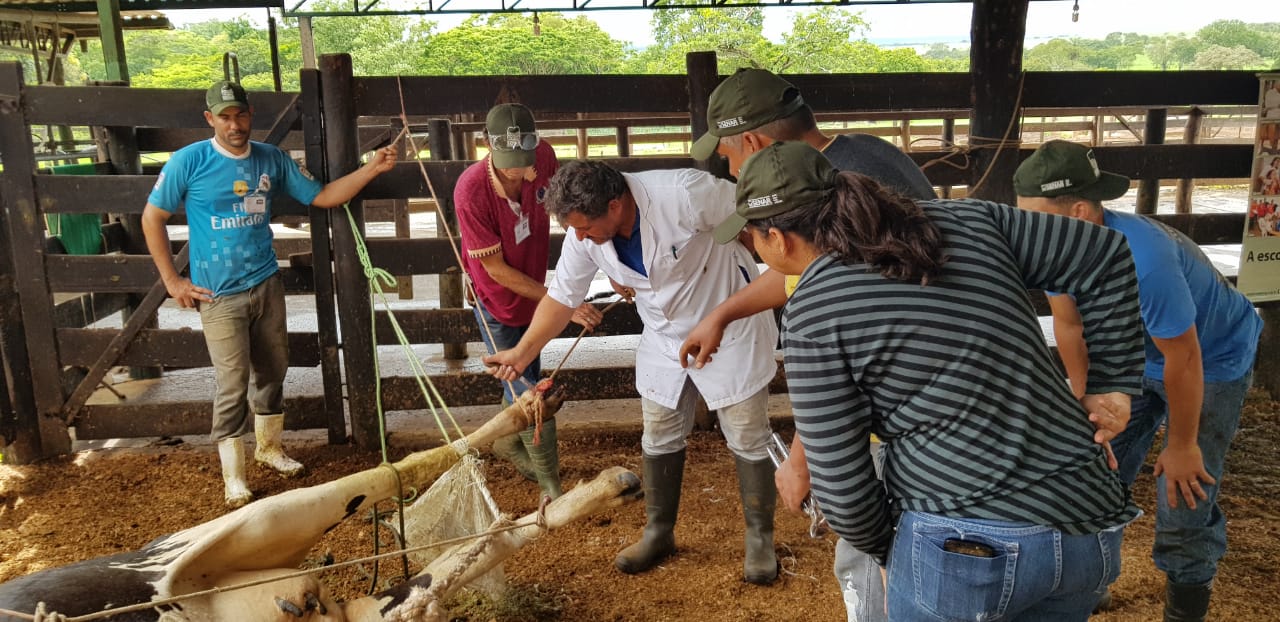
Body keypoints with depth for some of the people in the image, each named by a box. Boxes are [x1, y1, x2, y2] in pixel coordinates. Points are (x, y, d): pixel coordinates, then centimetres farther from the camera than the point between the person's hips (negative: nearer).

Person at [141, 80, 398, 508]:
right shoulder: (188, 162, -9)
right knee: (233, 386, -3)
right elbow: (152, 219, -2)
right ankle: (233, 476, 11)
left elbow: (322, 197, 4)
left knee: (272, 372, 16)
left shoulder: (271, 159, 3)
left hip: (267, 285, 5)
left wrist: (371, 169, -6)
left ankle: (269, 447, 37)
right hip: (218, 295, -4)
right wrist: (172, 281, -6)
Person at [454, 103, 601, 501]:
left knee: (526, 380, 23)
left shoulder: (544, 158, -20)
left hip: (534, 294, 5)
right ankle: (552, 489, 14)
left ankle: (508, 442, 51)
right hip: (497, 302, -5)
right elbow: (496, 269, -25)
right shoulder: (471, 192, -33)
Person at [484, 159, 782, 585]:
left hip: (730, 331, -5)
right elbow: (562, 297, -3)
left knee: (748, 440, 5)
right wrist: (523, 352, -11)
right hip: (665, 338, 5)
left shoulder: (684, 195, -34)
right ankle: (658, 533, 34)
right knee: (659, 439, 14)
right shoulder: (584, 236, -15)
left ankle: (760, 538, 25)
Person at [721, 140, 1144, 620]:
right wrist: (1114, 385, 17)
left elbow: (840, 485, -8)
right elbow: (1106, 256, 14)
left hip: (969, 547, -6)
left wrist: (884, 550, 11)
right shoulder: (967, 221, 6)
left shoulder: (812, 312, -10)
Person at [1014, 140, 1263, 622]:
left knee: (1185, 497, -5)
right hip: (1135, 356, 6)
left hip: (1213, 362, -6)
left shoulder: (1141, 261, -42)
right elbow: (1069, 326, -8)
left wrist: (1182, 446, -16)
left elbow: (1183, 360, -30)